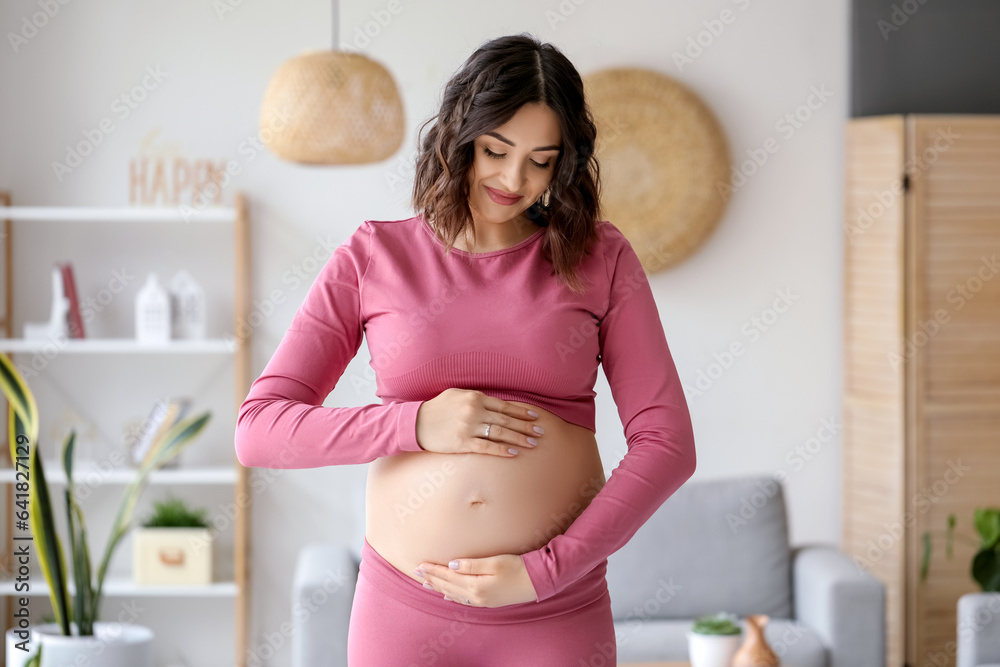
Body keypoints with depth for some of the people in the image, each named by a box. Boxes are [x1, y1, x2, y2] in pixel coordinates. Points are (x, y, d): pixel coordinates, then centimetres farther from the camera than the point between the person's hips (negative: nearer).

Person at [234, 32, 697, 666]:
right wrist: (418, 424, -14)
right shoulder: (373, 257, 3)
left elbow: (667, 444, -4)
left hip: (556, 611, 0)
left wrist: (542, 572, -11)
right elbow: (259, 429, -2)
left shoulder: (600, 257, 2)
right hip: (404, 610, 1)